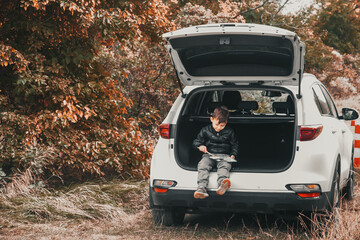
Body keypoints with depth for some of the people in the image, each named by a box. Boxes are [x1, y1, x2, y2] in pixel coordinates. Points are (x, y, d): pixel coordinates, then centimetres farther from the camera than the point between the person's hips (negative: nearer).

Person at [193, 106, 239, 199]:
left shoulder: (229, 132, 8)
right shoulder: (205, 130, 7)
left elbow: (234, 145, 18)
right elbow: (196, 141, 14)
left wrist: (233, 155, 1)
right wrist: (200, 146, -9)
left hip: (224, 156, -1)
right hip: (209, 155, 1)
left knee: (225, 165, -34)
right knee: (203, 165, -31)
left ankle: (222, 185, -63)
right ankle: (201, 187, -49)